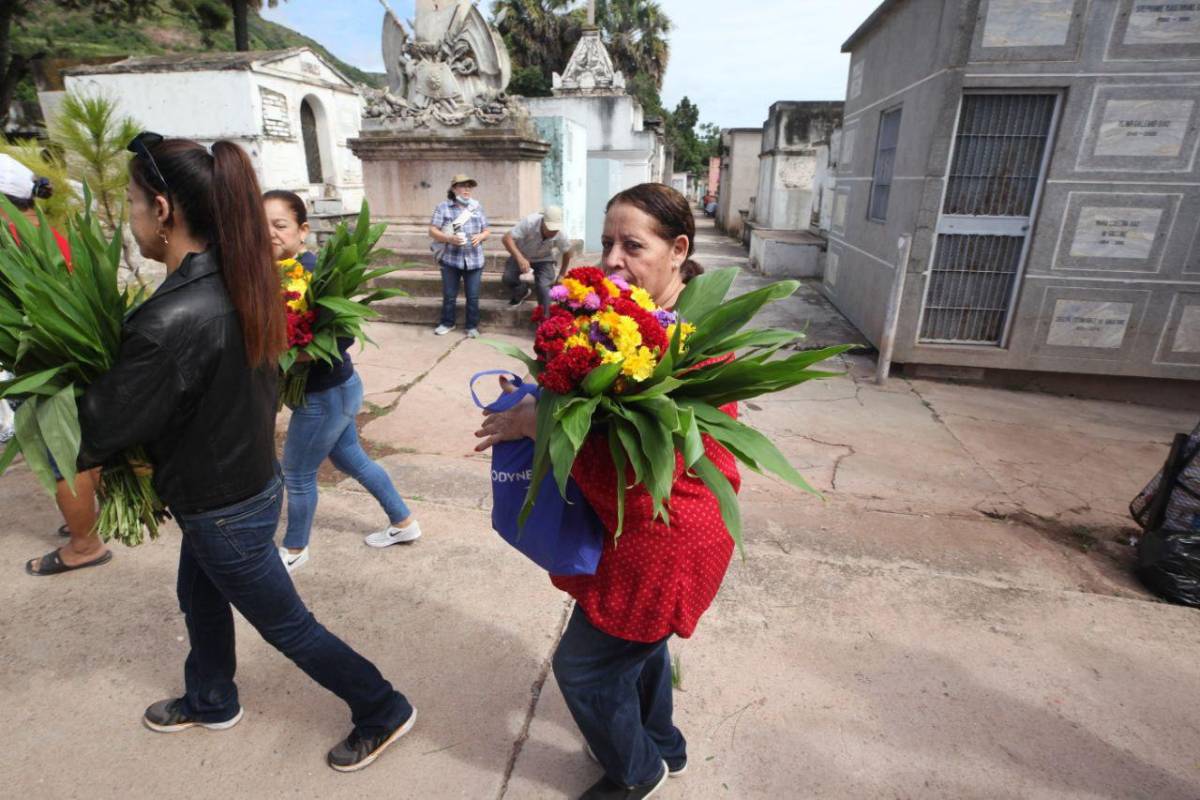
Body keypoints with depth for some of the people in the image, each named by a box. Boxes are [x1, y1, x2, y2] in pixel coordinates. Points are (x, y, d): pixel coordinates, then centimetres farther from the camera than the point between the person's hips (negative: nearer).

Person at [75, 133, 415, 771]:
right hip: (246, 474, 8)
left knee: (286, 624, 11)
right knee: (199, 597, 30)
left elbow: (103, 429, -20)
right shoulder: (240, 285, -6)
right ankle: (210, 702, 56)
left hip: (224, 508, -8)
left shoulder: (173, 320, -32)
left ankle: (383, 712, 30)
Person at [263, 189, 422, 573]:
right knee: (352, 458, 22)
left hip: (325, 395, -9)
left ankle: (294, 550, 36)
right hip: (335, 388, 9)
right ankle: (404, 523, 37)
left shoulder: (309, 273, -24)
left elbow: (342, 335, -29)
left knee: (296, 474, 11)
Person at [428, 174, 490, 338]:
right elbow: (432, 231, -5)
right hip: (450, 259, -1)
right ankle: (447, 323, 26)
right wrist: (449, 238, -21)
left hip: (474, 260, 2)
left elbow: (486, 231, 13)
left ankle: (472, 326, 18)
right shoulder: (443, 207, 0)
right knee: (449, 295, 8)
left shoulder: (477, 207, 9)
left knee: (473, 296, 4)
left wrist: (480, 236, -10)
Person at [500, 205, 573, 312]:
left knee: (544, 287, -21)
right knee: (508, 278, -20)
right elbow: (507, 238, -38)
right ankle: (522, 293, 14)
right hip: (521, 255, 0)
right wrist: (520, 258, -52)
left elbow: (567, 252, -6)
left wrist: (561, 275, -1)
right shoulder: (530, 222, -36)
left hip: (543, 259, 0)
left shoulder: (560, 235, -27)